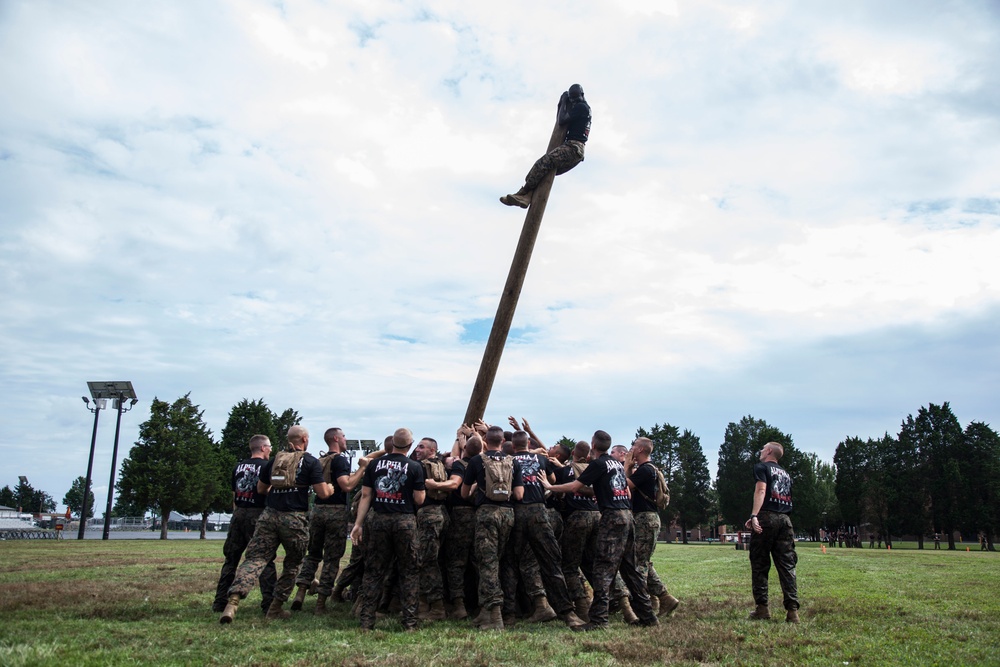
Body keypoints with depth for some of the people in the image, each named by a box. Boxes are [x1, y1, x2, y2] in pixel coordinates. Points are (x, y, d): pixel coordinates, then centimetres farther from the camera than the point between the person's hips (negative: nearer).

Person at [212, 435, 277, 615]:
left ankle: (220, 602, 15)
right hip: (258, 516, -5)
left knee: (231, 559, 13)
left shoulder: (239, 467, 12)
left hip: (238, 515, 6)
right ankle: (269, 604, -2)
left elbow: (234, 495, 16)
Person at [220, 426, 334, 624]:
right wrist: (330, 489, 19)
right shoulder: (311, 462, 1)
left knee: (255, 558, -2)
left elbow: (260, 489, 24)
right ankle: (276, 608, 19)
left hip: (269, 515, 3)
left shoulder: (274, 460, 14)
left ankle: (233, 601, -21)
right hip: (295, 518, -3)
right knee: (292, 564, 15)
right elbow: (323, 493, -3)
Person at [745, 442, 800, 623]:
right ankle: (792, 610, -6)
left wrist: (754, 515, -21)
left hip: (767, 517, -5)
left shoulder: (762, 467, 5)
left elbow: (761, 490, -11)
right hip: (785, 519, 5)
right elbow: (788, 499, 21)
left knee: (759, 564, 1)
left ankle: (762, 608, 0)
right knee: (787, 565, 2)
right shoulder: (786, 474, 24)